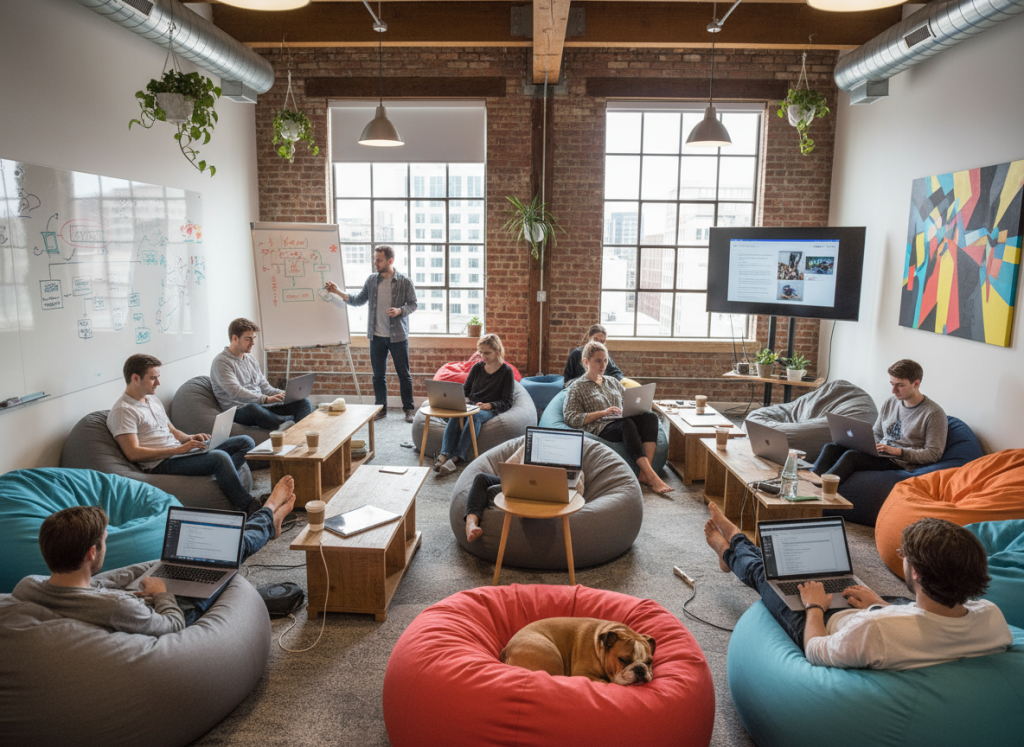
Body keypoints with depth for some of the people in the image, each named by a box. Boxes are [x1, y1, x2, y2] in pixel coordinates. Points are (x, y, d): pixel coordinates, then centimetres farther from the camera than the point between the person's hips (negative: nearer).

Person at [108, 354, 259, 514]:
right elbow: (133, 454, -18)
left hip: (179, 451, 10)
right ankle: (248, 507, -22)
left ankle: (226, 484, -22)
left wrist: (189, 438, 1)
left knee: (246, 442, 1)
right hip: (161, 464, -9)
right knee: (220, 457, -34)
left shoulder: (153, 401, 20)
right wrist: (178, 450, -22)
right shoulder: (123, 411, -9)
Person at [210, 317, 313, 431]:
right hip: (239, 412, -8)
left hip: (262, 405, 8)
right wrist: (266, 399, -30)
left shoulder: (251, 359, 20)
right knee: (253, 408, -45)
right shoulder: (221, 362, -6)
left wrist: (282, 394, 1)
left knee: (304, 403, -12)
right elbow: (235, 392, -20)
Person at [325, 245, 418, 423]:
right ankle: (381, 409, 22)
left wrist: (400, 310, -21)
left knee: (404, 374, 4)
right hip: (376, 336, 4)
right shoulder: (371, 280, 4)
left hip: (398, 336, -3)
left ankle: (409, 409, 15)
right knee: (378, 375, 10)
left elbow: (413, 304, -2)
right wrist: (338, 292, -4)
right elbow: (358, 301, 7)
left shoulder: (405, 282, -7)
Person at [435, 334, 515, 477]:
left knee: (475, 416, -38)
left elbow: (507, 402, -4)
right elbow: (465, 389, 20)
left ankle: (455, 457, -50)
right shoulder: (477, 367, 14)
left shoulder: (506, 371, 0)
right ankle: (444, 454, -47)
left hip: (491, 410, -4)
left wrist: (488, 405, -22)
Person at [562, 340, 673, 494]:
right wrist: (602, 413, -13)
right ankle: (652, 477, -46)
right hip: (599, 429, -5)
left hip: (622, 422, 6)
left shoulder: (612, 382, 26)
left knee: (650, 417, -25)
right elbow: (571, 419, -4)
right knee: (626, 424, -37)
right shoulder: (578, 387, 8)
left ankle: (645, 473, -40)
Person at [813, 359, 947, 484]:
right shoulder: (889, 403, 15)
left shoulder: (933, 413, -6)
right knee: (831, 448, -17)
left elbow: (934, 454, -10)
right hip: (879, 453, 7)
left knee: (851, 455, -32)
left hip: (901, 462, -7)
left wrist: (898, 451, -20)